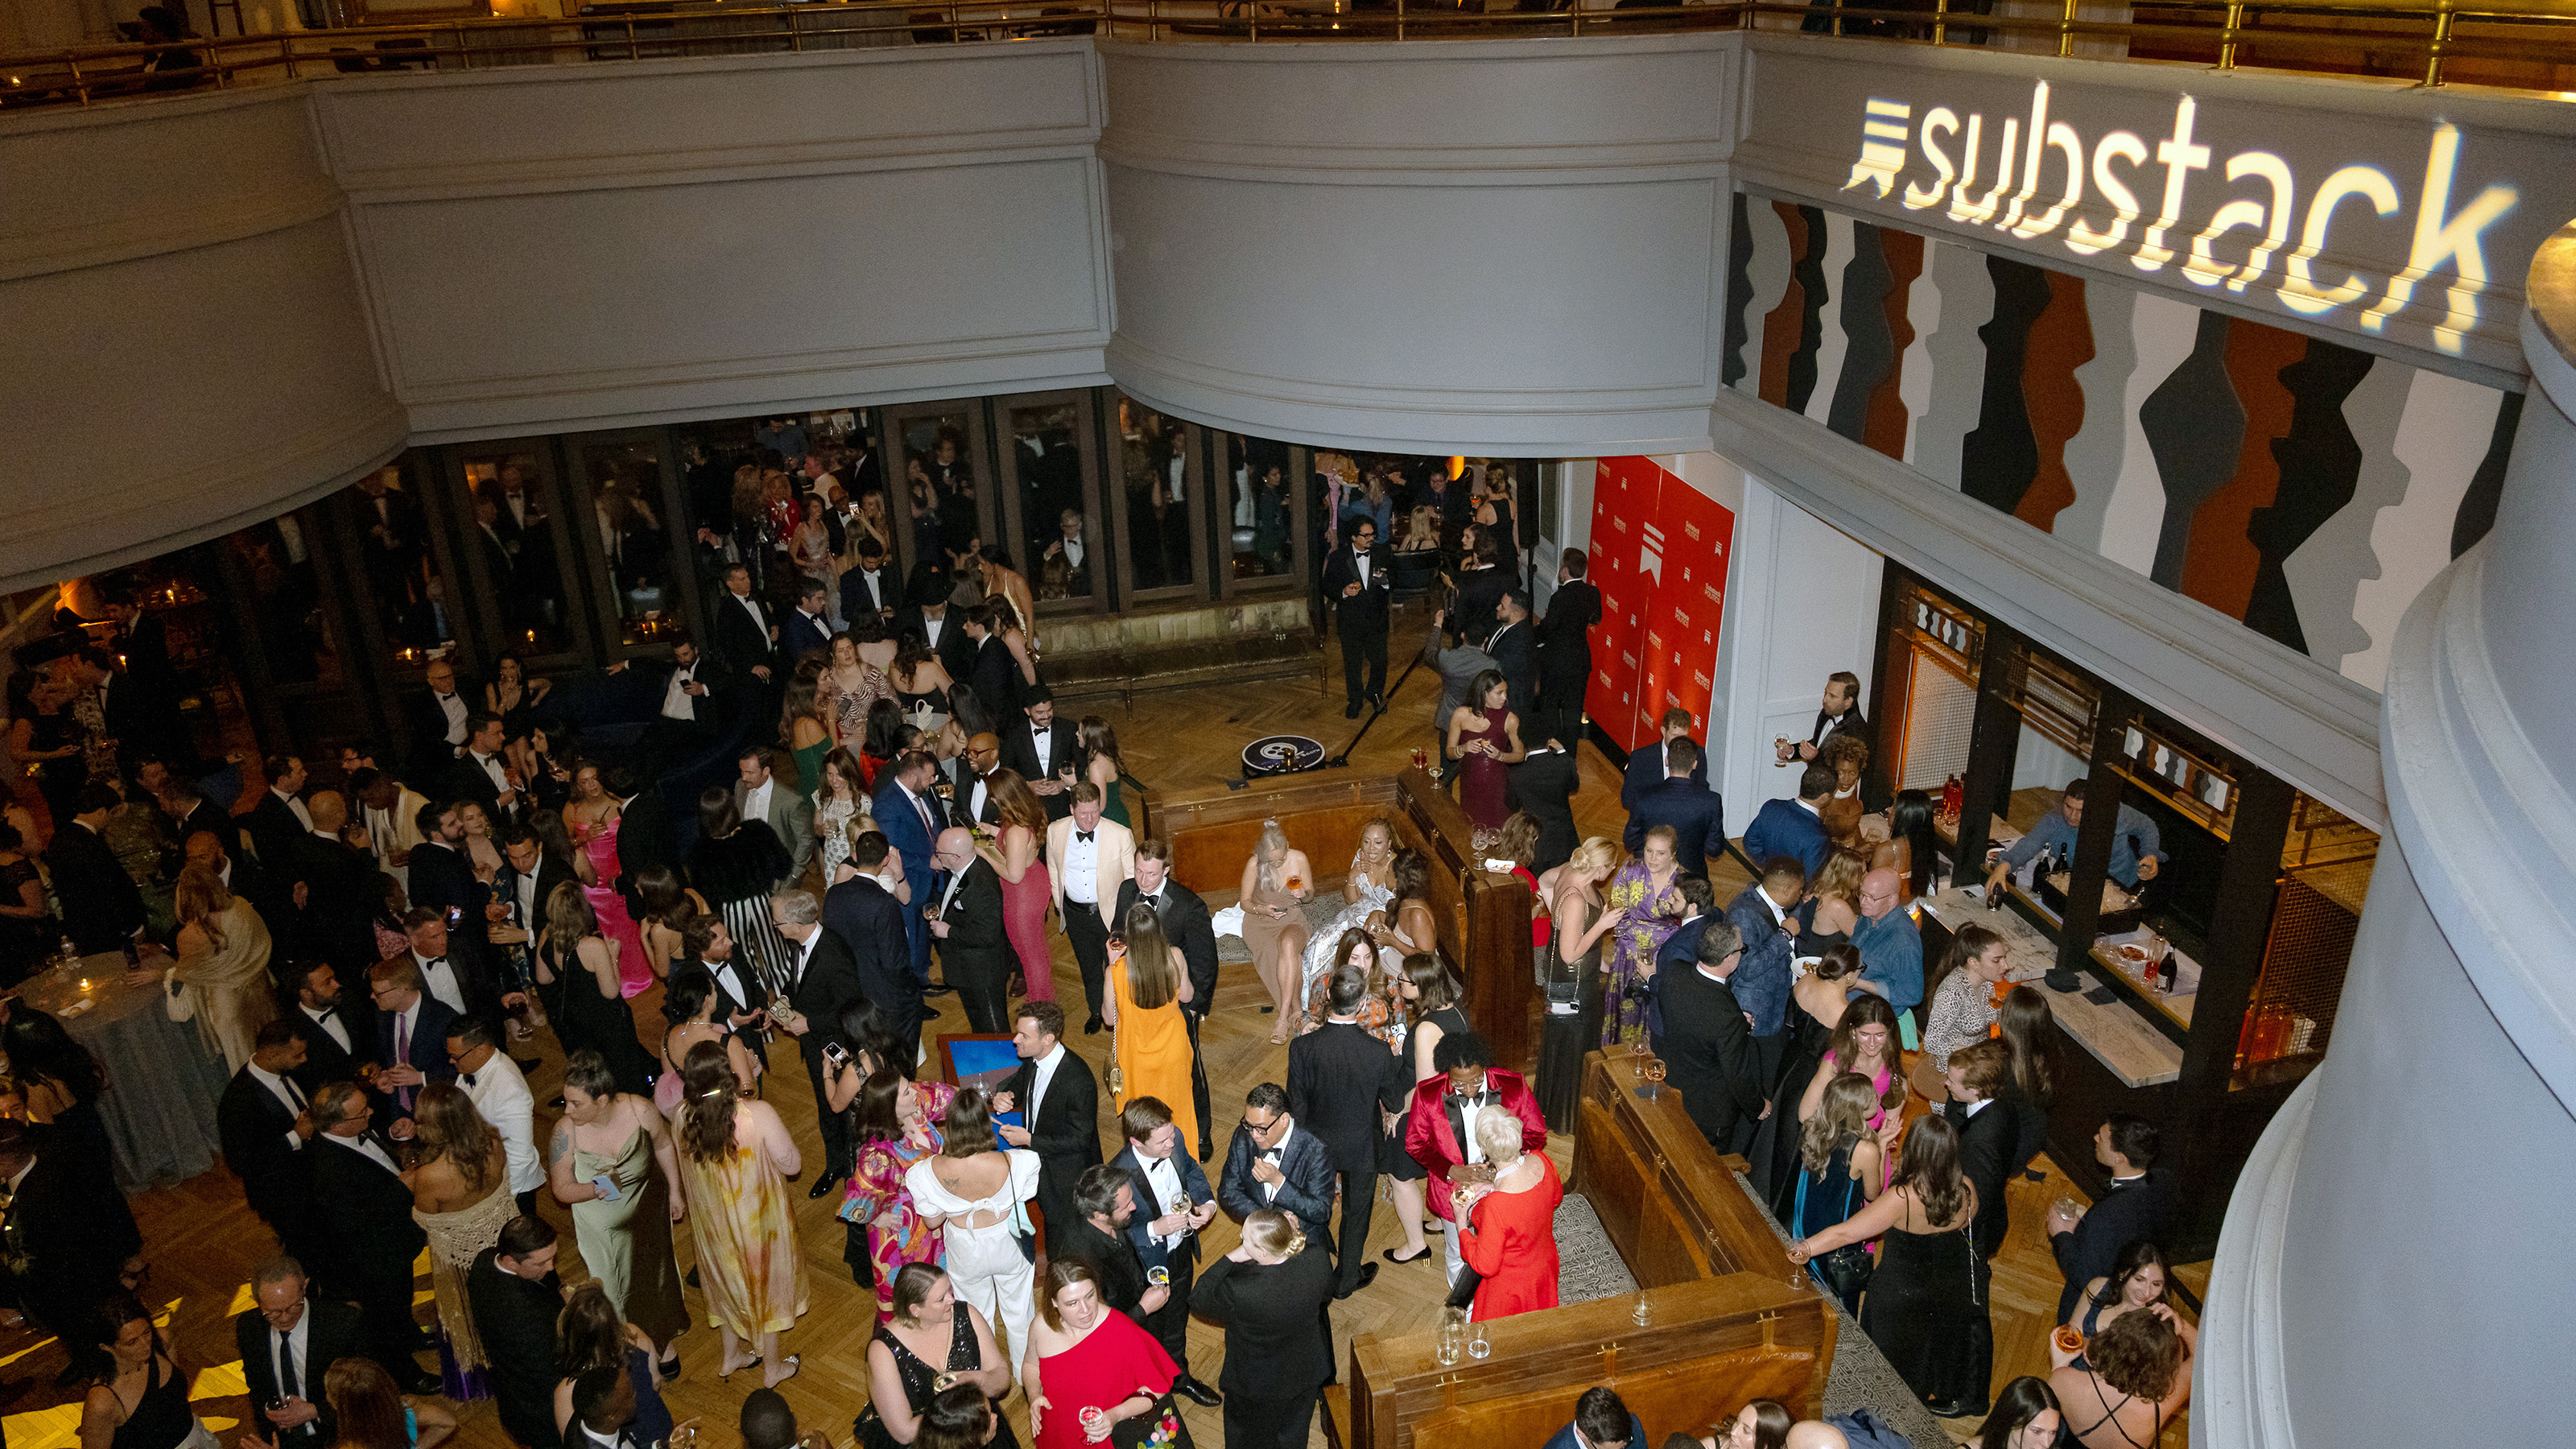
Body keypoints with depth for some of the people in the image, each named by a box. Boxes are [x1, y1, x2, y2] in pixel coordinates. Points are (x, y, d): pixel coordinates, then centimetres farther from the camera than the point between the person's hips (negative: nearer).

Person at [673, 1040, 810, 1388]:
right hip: (758, 1221, -3)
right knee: (765, 1282, 20)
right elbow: (791, 1164, -18)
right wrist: (798, 1158, 4)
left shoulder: (682, 1118, -20)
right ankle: (771, 1367, 38)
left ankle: (730, 1356, 49)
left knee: (726, 1281, 28)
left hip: (711, 1219, 3)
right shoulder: (759, 1115, -32)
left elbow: (684, 1172, -1)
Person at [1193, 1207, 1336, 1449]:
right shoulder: (1317, 1259, -30)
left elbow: (1197, 1300, -21)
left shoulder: (1240, 1292, -42)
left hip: (1258, 1386, -4)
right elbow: (1326, 1297, -6)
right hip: (1305, 1372, 4)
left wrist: (1229, 1259, -22)